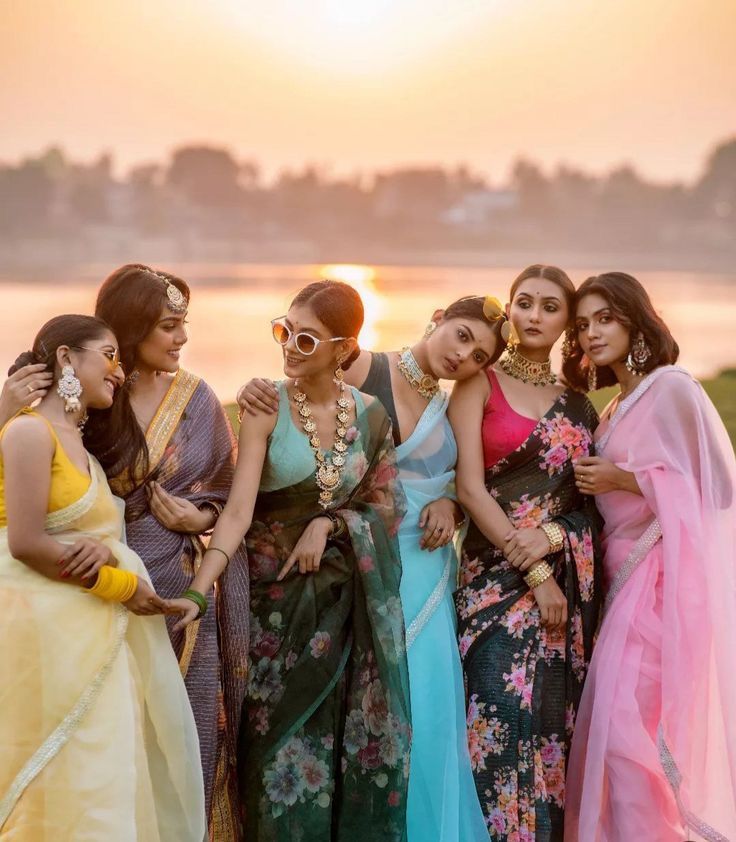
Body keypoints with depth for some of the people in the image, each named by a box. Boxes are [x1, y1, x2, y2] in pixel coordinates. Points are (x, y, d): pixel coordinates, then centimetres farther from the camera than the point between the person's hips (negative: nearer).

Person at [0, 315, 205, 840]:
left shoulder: (79, 444, 17)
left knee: (96, 781, 9)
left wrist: (105, 549, -11)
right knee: (63, 787, -4)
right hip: (46, 625, -9)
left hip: (90, 630, 9)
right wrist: (120, 585, -11)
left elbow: (86, 528, 13)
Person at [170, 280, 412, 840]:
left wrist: (329, 523, -10)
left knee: (355, 732, 7)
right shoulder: (267, 408, -10)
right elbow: (238, 510, -18)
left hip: (350, 597, 3)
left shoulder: (369, 414, 1)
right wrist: (199, 589, -30)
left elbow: (384, 503, 9)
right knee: (284, 735, 2)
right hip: (278, 593, -3)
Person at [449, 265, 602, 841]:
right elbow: (470, 488, -7)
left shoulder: (578, 405, 15)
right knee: (506, 718, -13)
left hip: (570, 582, 4)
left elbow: (593, 500, 10)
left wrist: (553, 537, -12)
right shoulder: (480, 384, 2)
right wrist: (533, 573, -12)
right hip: (499, 574, -4)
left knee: (558, 721, 3)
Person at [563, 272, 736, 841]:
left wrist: (625, 479, -12)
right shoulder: (615, 410, 17)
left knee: (628, 727, -12)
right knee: (613, 727, 6)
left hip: (665, 580, -8)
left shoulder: (672, 387, -9)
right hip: (626, 578, 8)